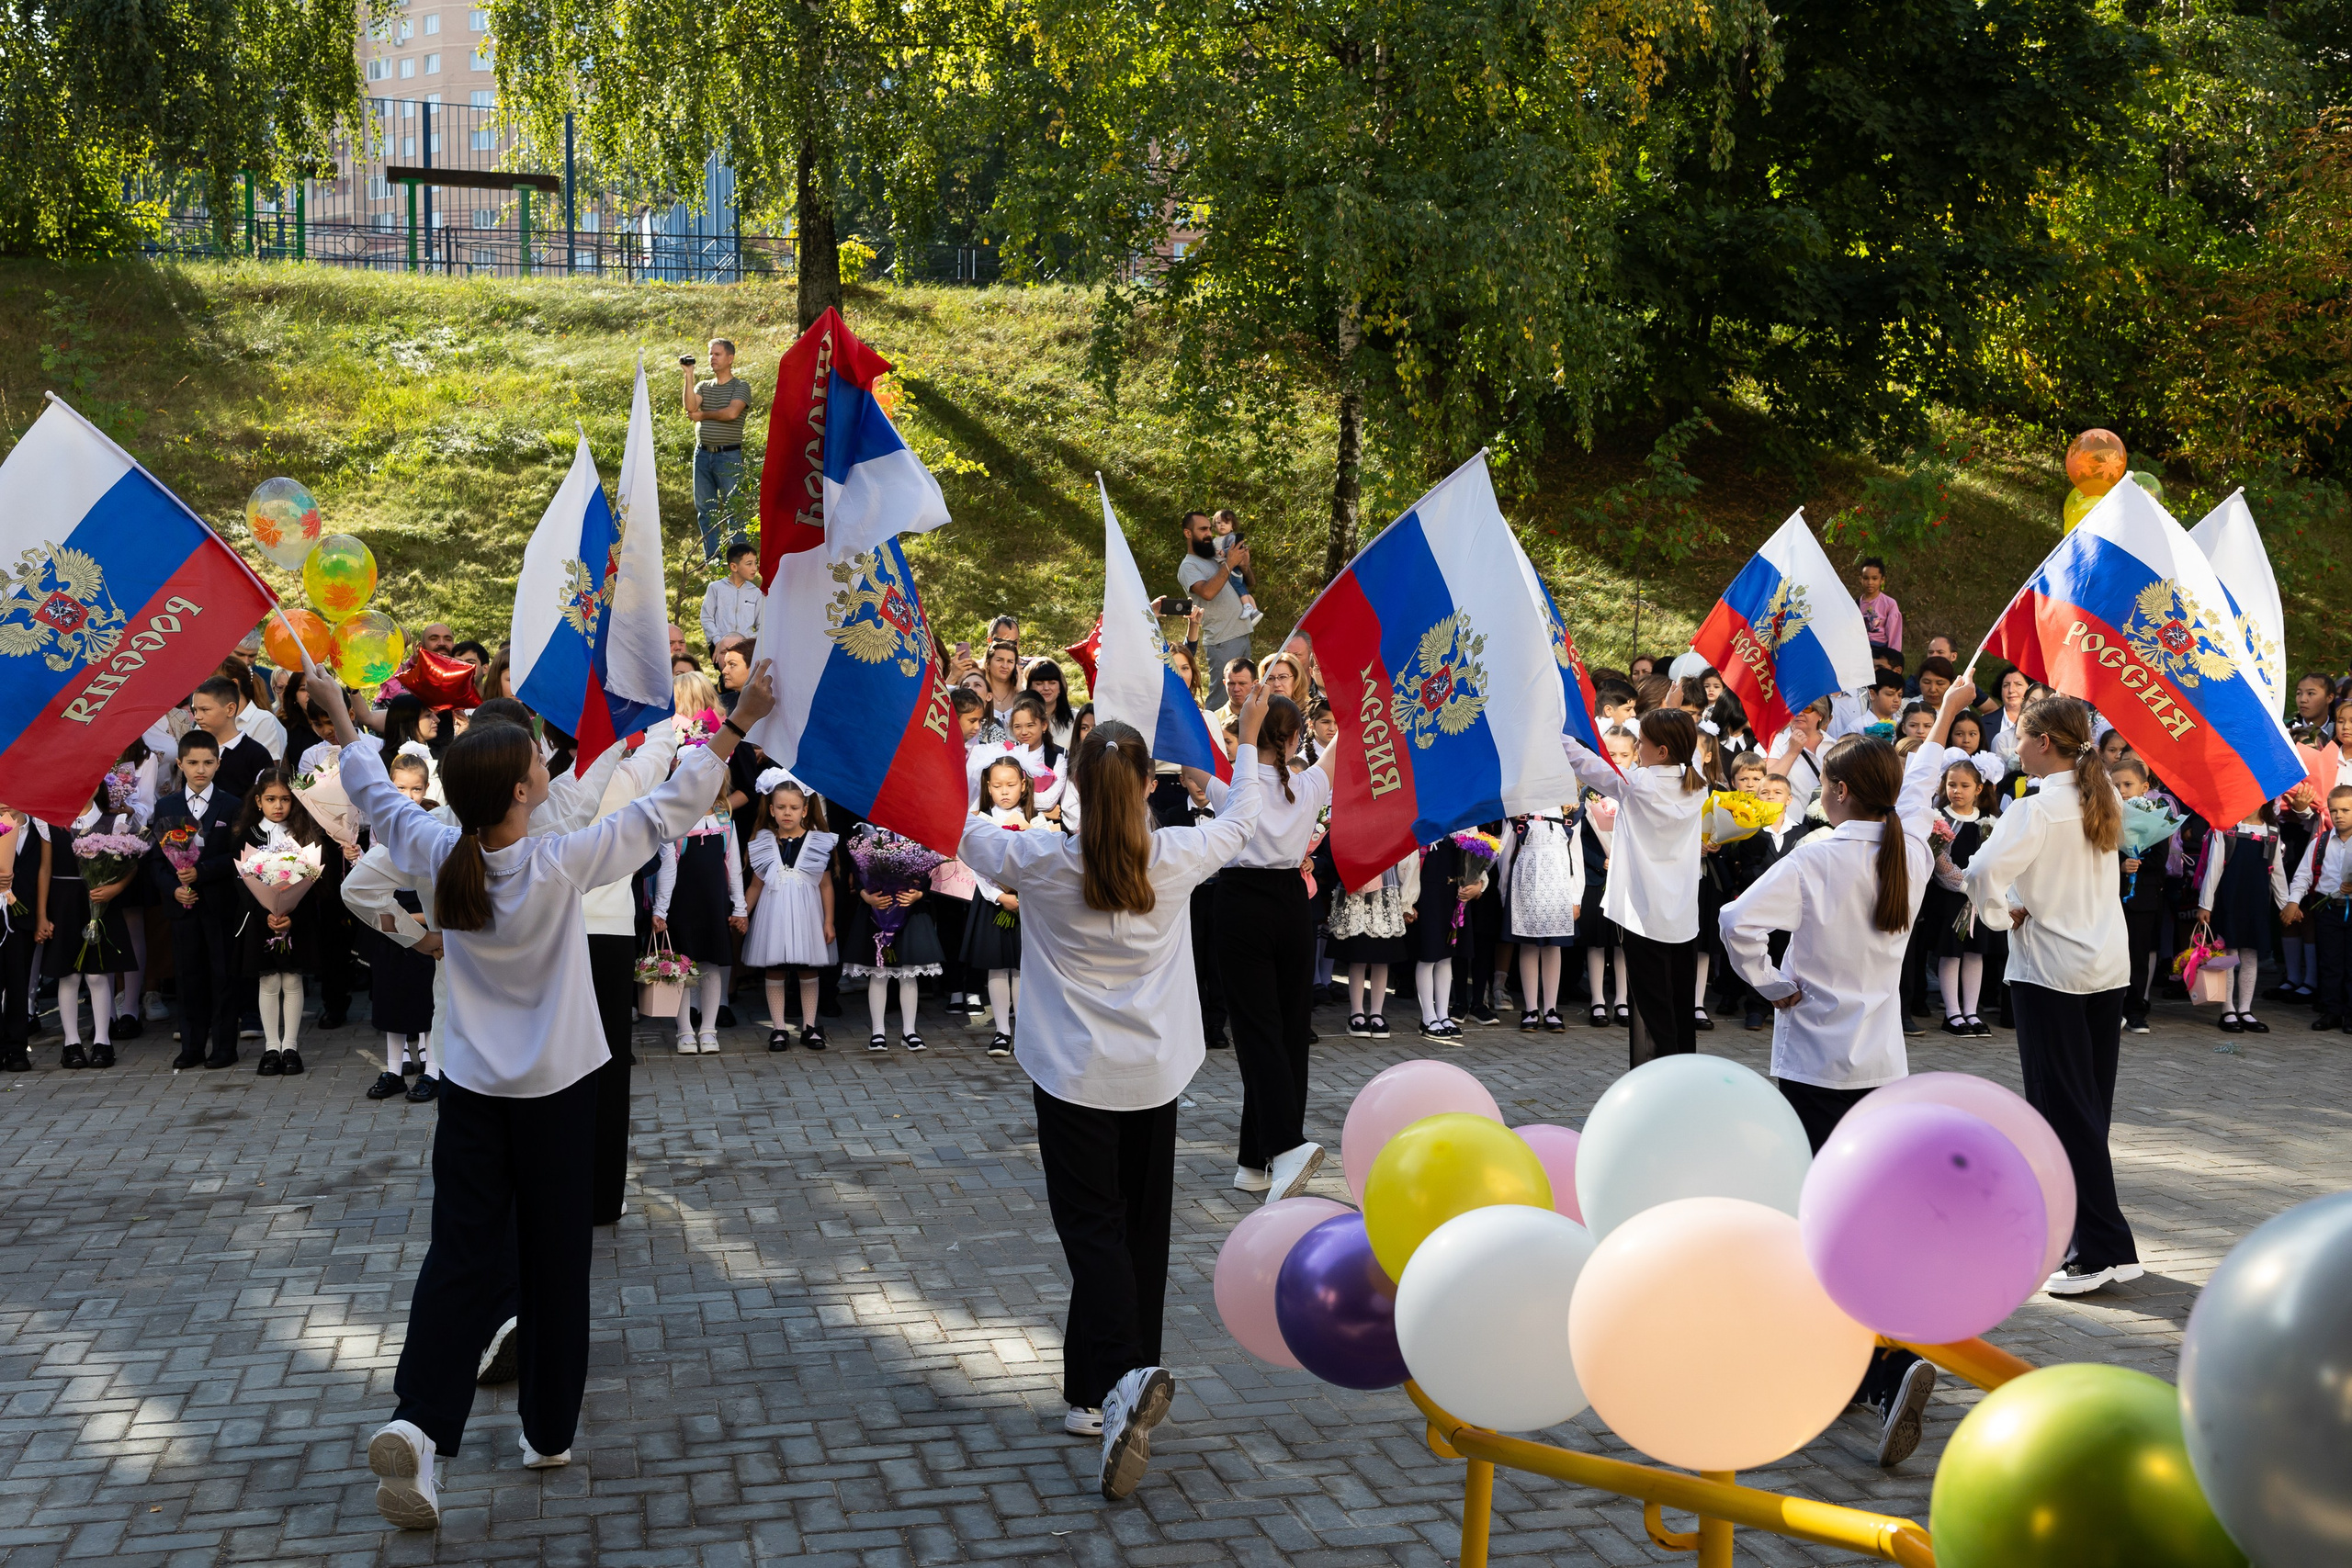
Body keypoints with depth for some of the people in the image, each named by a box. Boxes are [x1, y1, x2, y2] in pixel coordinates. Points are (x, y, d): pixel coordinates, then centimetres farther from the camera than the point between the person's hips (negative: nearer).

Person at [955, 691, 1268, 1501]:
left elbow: (964, 829, 3)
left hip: (1075, 1076, -2)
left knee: (1092, 1226, 0)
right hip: (1154, 1074, 2)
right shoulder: (1176, 858, -7)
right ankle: (1098, 1396, 21)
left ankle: (1123, 1376, -23)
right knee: (1141, 1228, 12)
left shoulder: (1040, 862, -13)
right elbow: (1237, 822, 14)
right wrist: (1249, 742, 28)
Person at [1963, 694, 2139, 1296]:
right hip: (2109, 964, 8)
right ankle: (2062, 1218, 23)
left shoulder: (2036, 810, -17)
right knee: (2088, 1102, 13)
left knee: (2065, 1106, -3)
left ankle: (2104, 1248, -4)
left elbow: (1984, 872, -31)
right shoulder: (2103, 799, 6)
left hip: (2048, 969, -8)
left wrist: (1999, 915, -11)